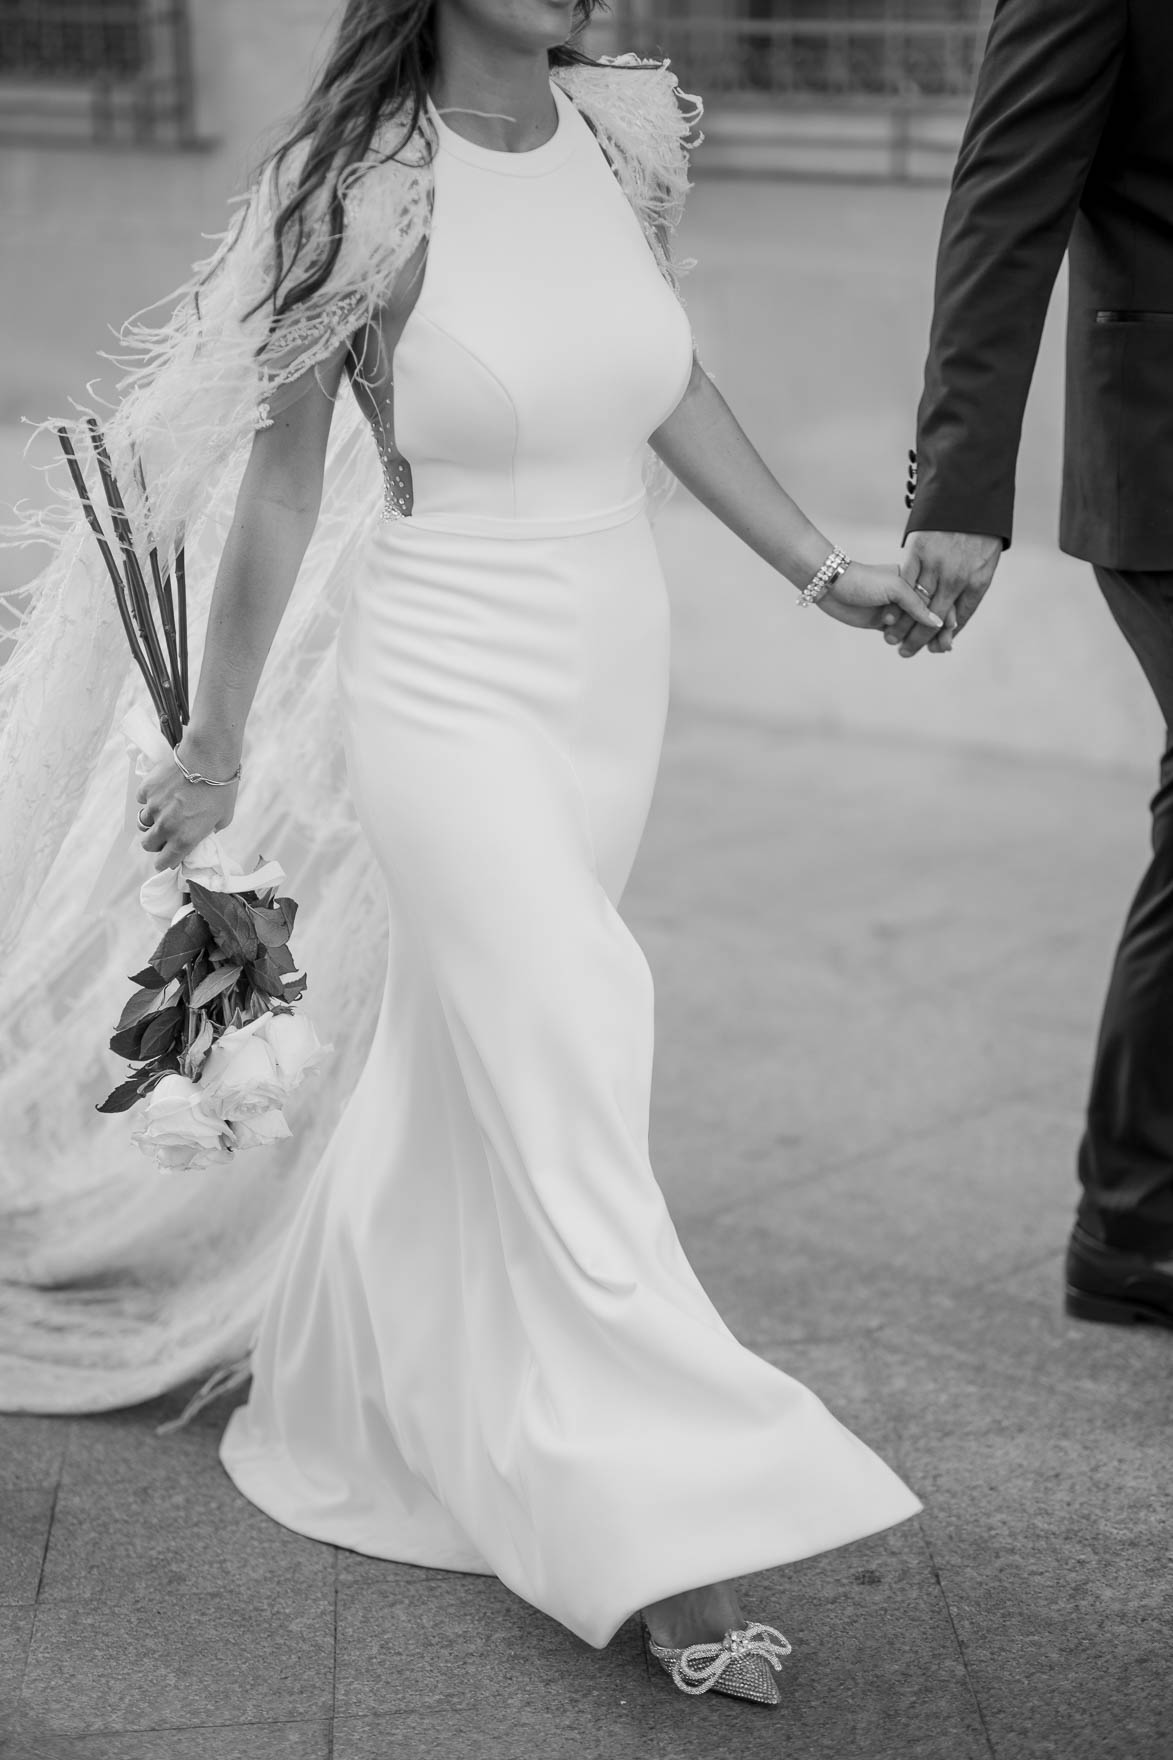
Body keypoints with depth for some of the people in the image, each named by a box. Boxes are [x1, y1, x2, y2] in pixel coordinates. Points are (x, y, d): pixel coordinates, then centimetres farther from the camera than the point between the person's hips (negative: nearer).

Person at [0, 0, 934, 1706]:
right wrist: (214, 750, 2)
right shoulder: (370, 193, -14)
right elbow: (279, 493, -6)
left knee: (458, 1066, 18)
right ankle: (666, 1534, -1)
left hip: (616, 679, 6)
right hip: (449, 693, -6)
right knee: (564, 1092, -8)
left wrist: (820, 568, 13)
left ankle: (341, 1419, 40)